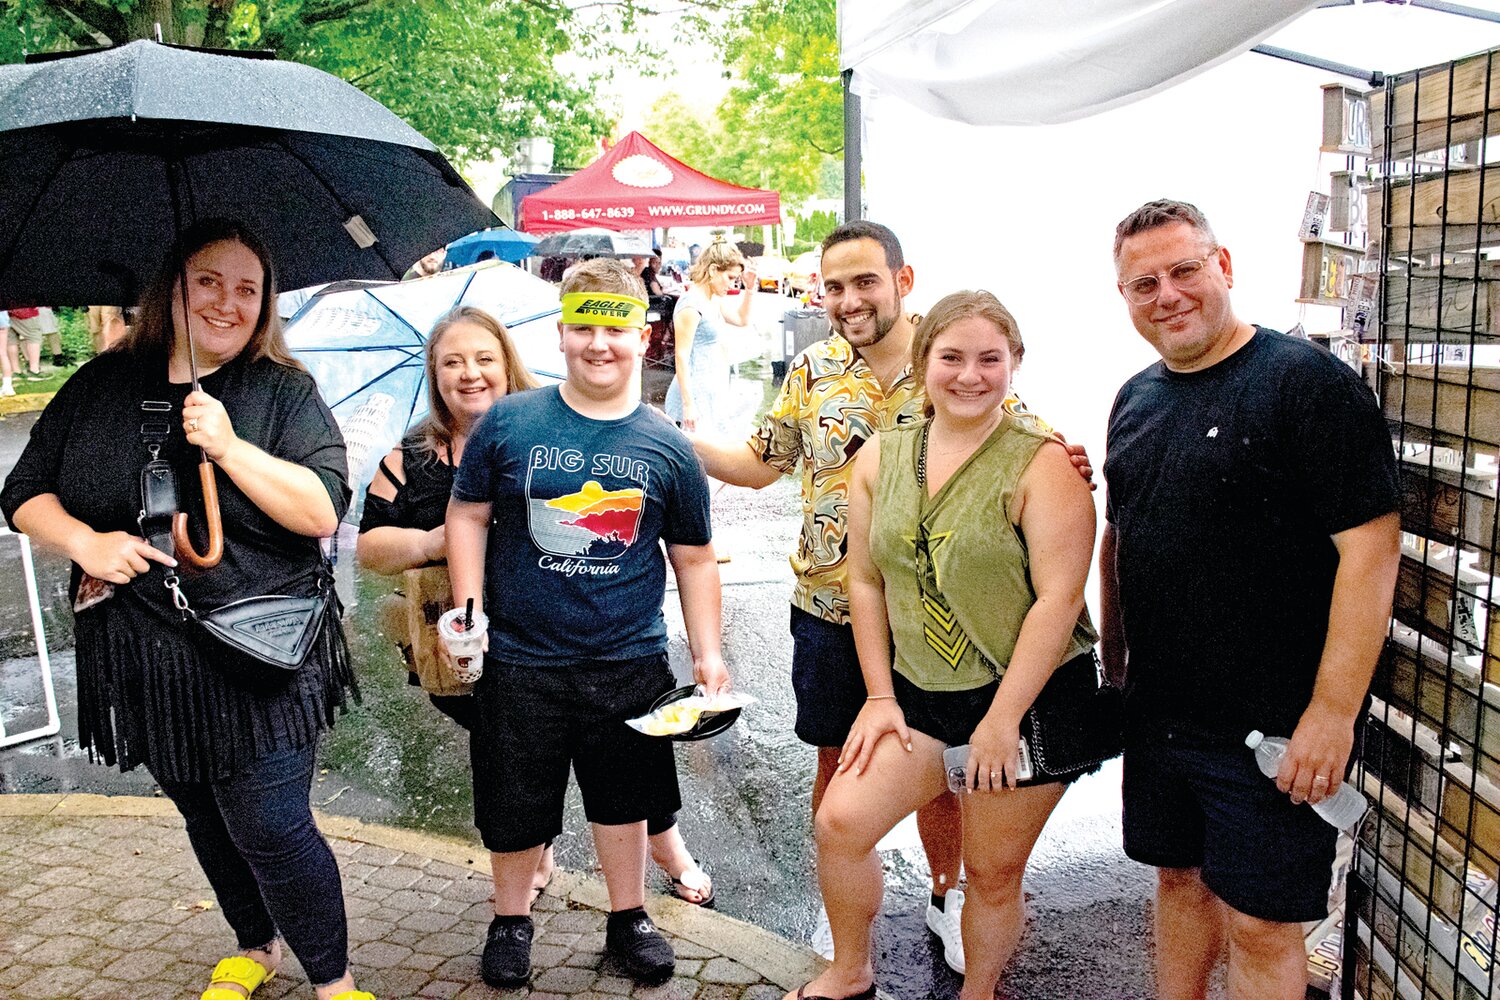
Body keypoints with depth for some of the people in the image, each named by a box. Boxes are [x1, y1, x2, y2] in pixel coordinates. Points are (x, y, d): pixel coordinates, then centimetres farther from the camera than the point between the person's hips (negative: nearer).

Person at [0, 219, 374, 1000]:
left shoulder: (285, 392, -5)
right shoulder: (100, 386, 6)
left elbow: (324, 511, -15)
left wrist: (229, 447, -24)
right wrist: (84, 541, -9)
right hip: (143, 662, 5)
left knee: (270, 827, -3)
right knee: (204, 818, 20)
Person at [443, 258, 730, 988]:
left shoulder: (667, 447, -1)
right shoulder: (508, 422, -4)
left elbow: (693, 558, 4)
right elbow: (468, 515, 3)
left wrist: (707, 652, 2)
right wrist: (468, 611, -6)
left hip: (629, 662, 1)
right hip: (520, 661, 0)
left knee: (625, 795, 15)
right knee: (514, 803, 13)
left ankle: (629, 917, 37)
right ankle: (511, 920, 38)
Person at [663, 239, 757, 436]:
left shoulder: (715, 300, 11)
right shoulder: (691, 304, -16)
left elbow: (742, 319, 29)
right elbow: (681, 357, -19)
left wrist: (750, 288, 14)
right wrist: (688, 404, -22)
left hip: (713, 393, 10)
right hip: (696, 394, -10)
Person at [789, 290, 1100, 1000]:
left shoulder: (1040, 462, -12)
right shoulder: (880, 457, 3)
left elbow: (1060, 598, -17)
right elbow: (866, 581, 6)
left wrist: (1002, 719, -18)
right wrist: (880, 696, 2)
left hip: (1032, 698, -4)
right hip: (921, 695, 4)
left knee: (993, 870, 7)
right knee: (840, 821, -5)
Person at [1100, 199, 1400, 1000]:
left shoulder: (1307, 381, -13)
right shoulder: (1135, 398, 10)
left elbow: (1371, 545, -17)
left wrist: (1334, 712, -20)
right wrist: (1112, 651, 16)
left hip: (1270, 725, -6)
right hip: (1156, 714, 7)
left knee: (1259, 925, 3)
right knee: (1179, 879, 19)